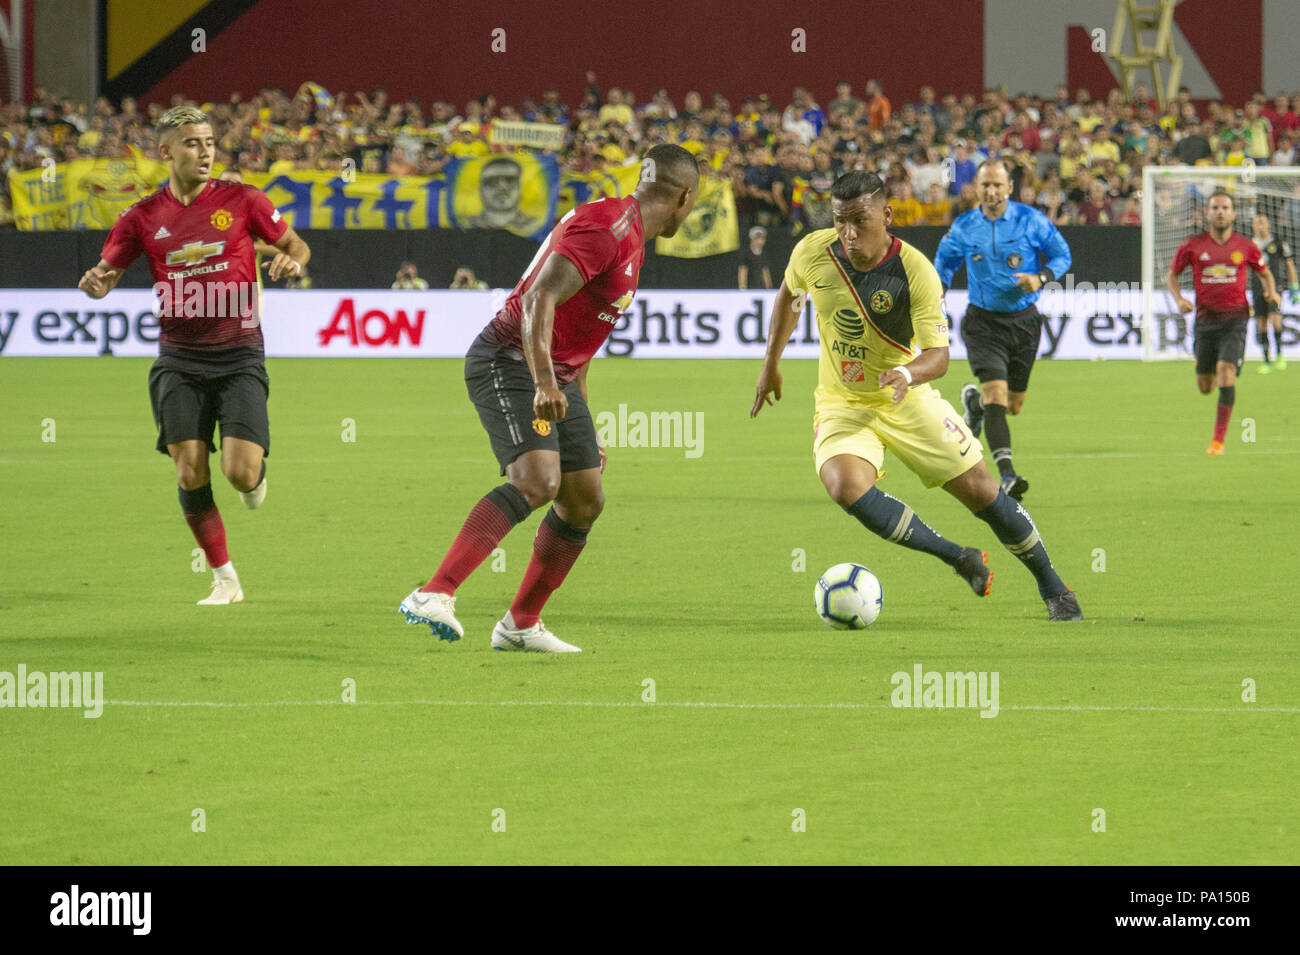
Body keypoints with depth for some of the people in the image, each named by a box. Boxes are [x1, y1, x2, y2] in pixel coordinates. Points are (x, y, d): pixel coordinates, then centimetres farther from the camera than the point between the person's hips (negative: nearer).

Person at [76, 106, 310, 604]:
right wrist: (96, 283, -17)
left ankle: (257, 474, 25)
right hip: (179, 360, 2)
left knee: (240, 473, -15)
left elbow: (296, 245, 9)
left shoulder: (241, 200, 0)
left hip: (238, 356, -2)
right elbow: (106, 272, 7)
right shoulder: (143, 217, 4)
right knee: (191, 475, -8)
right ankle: (225, 579, 7)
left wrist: (292, 260, -15)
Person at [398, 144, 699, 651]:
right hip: (509, 363, -10)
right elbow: (539, 299, -28)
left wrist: (583, 426, 27)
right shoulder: (607, 226, -16)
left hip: (556, 378, 10)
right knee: (538, 480, -28)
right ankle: (435, 594, -37)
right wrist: (544, 385, -37)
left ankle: (520, 625, 18)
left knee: (584, 501, 7)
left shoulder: (631, 239, 18)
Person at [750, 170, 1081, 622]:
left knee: (980, 490, -1)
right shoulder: (812, 253, -13)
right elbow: (790, 293, 11)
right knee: (846, 487, -29)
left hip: (908, 399, -1)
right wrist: (771, 363, 14)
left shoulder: (916, 272, -22)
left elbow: (939, 355, -23)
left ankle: (1052, 588, 23)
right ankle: (960, 559, -12)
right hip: (842, 403, 2)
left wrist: (907, 374, -45)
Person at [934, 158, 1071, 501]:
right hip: (983, 321, -2)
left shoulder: (1031, 220, -6)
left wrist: (1041, 278, -18)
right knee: (996, 393, -20)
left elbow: (1062, 255, 1)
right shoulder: (963, 227, -1)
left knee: (1013, 404, 11)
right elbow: (944, 263, 17)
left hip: (1023, 319, 2)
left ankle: (974, 402, 47)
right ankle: (1007, 476, -25)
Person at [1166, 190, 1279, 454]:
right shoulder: (1193, 245, 1)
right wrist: (1179, 299, -6)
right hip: (1205, 320, 2)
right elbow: (1171, 275, 12)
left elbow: (1264, 273, 18)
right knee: (1205, 387, 6)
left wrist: (1271, 292, -3)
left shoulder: (1245, 247, 2)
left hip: (1235, 320, -2)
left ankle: (1218, 440, -14)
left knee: (1226, 373, -20)